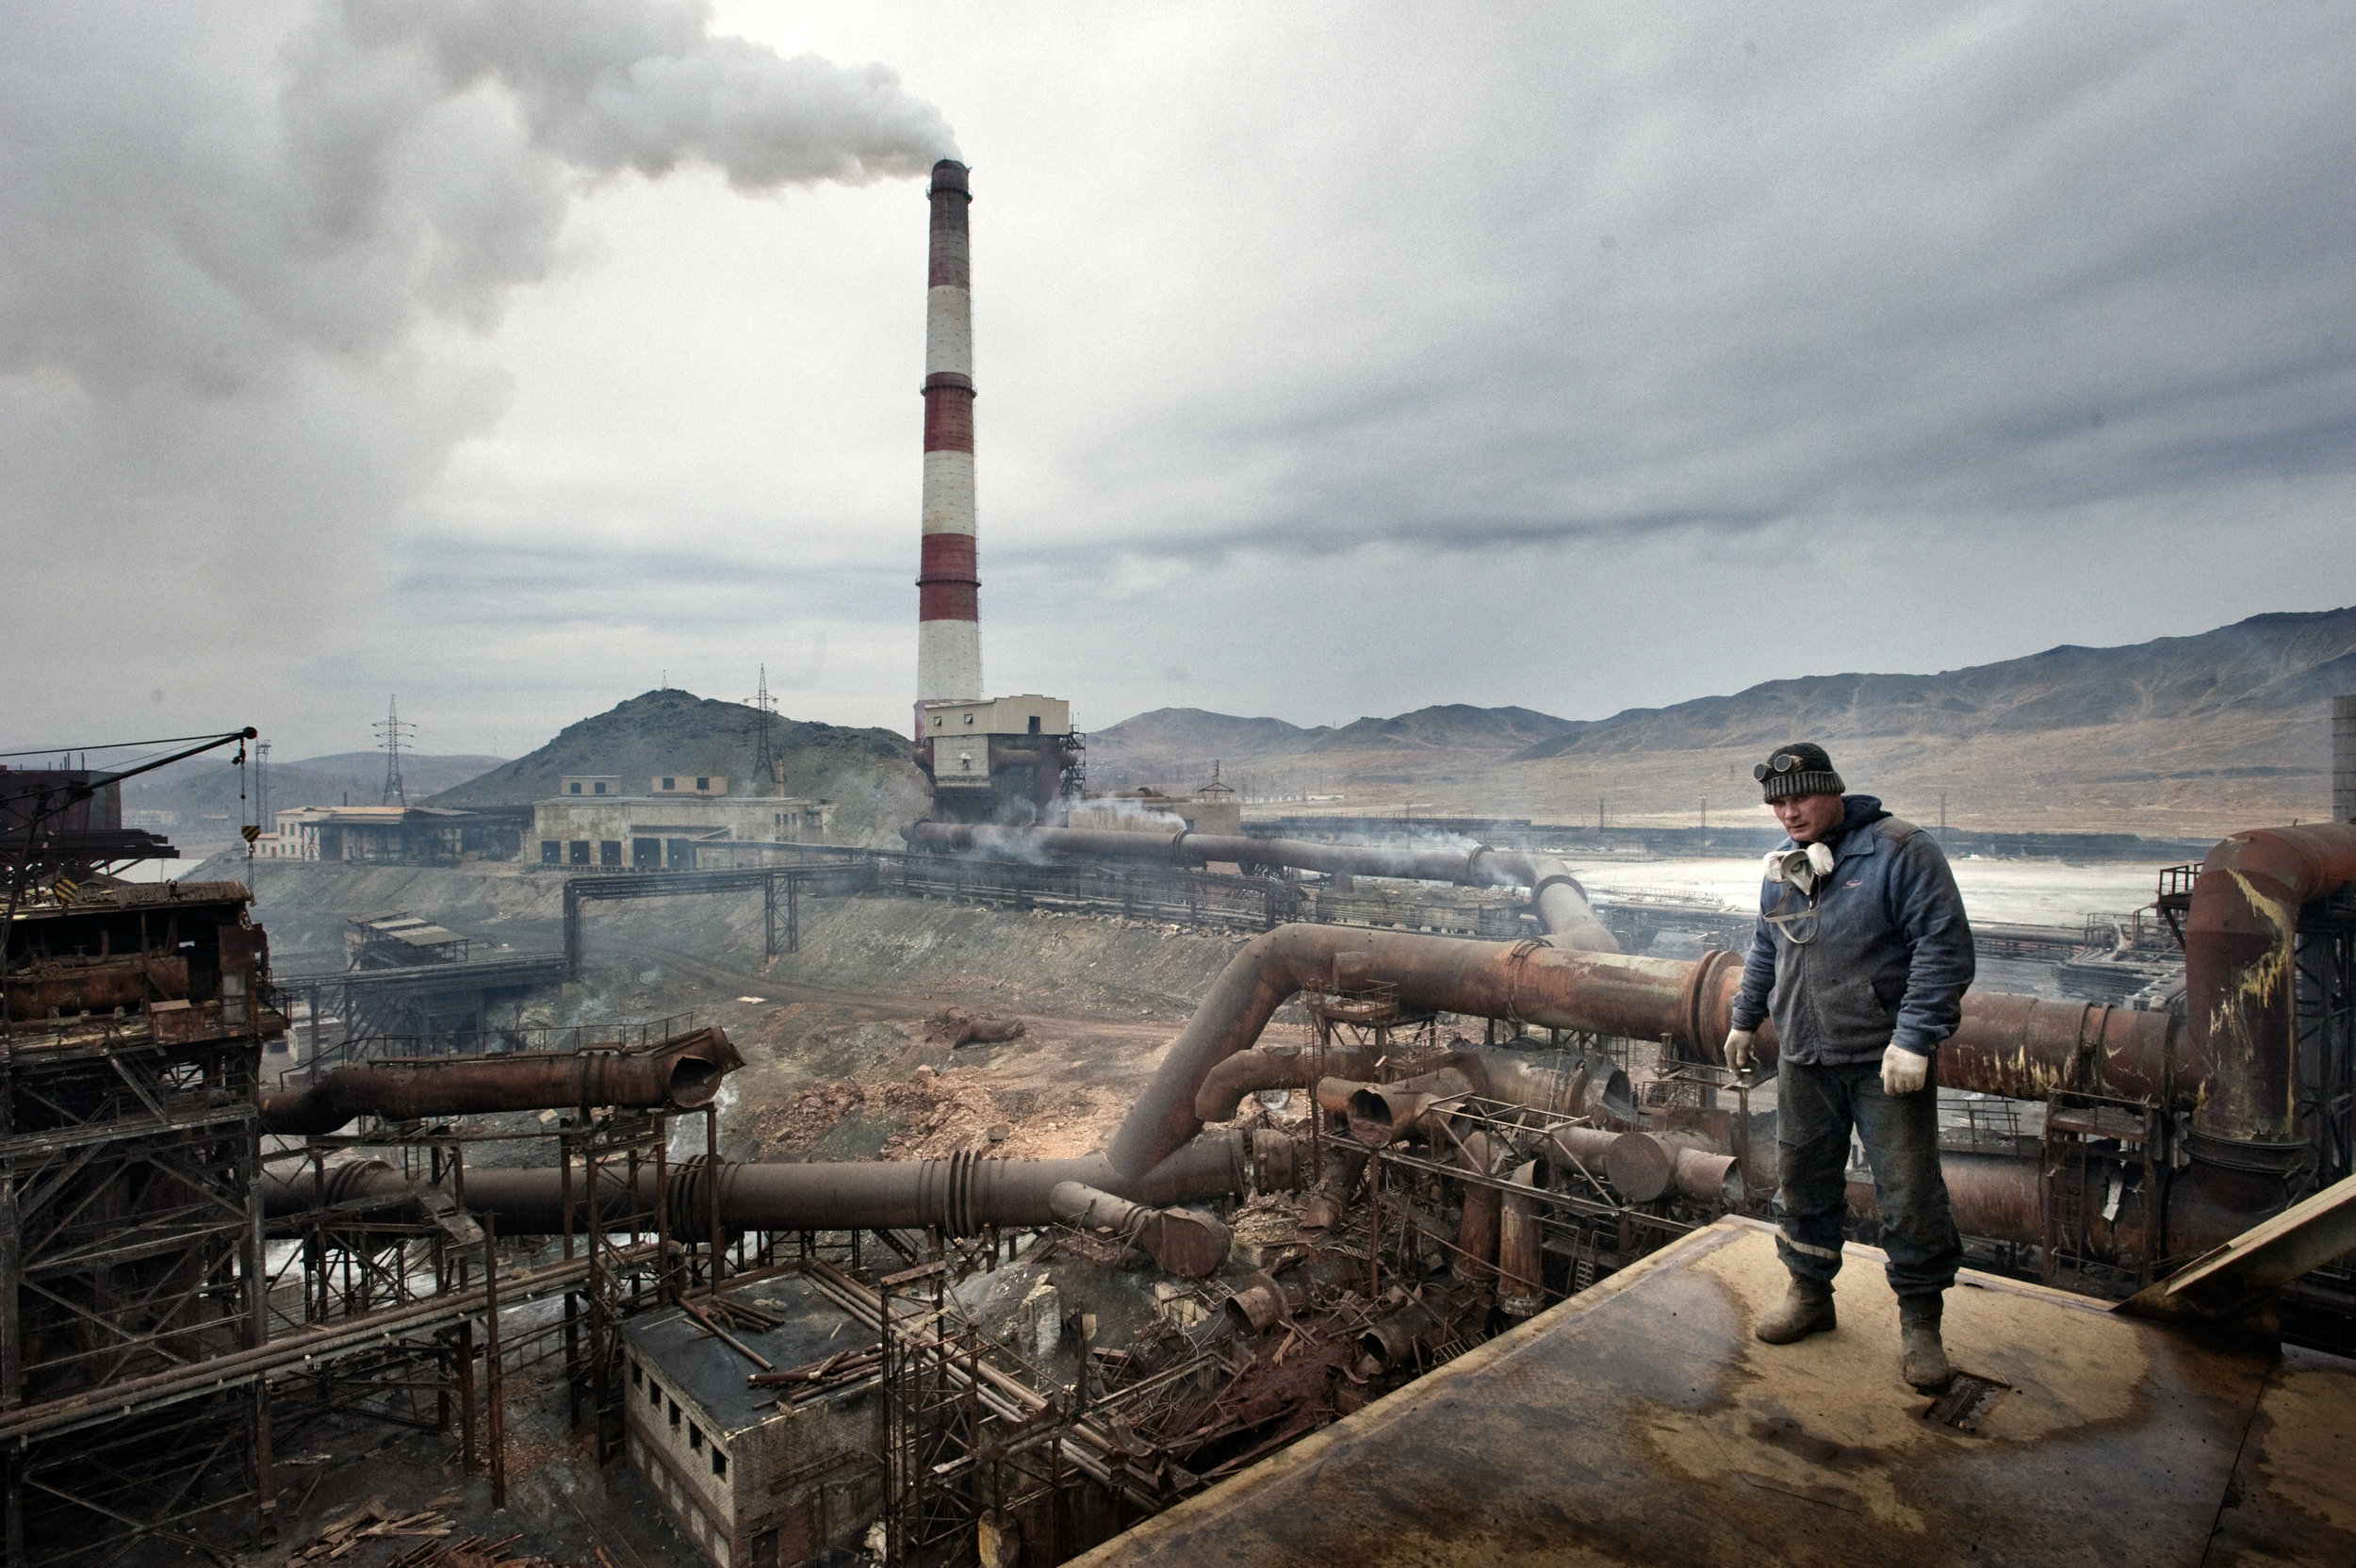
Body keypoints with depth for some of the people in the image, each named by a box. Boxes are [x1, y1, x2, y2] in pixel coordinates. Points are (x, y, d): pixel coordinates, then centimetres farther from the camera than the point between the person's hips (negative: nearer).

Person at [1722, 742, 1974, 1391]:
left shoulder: (1900, 851, -12)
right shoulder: (1781, 865, 9)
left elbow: (1944, 946, -16)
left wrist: (1914, 1039, -22)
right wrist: (1746, 1019, 26)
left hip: (1886, 1063, -6)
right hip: (1803, 1060, 6)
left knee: (1909, 1192, 2)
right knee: (1801, 1180, 13)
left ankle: (1919, 1320, 21)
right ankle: (1810, 1294, 30)